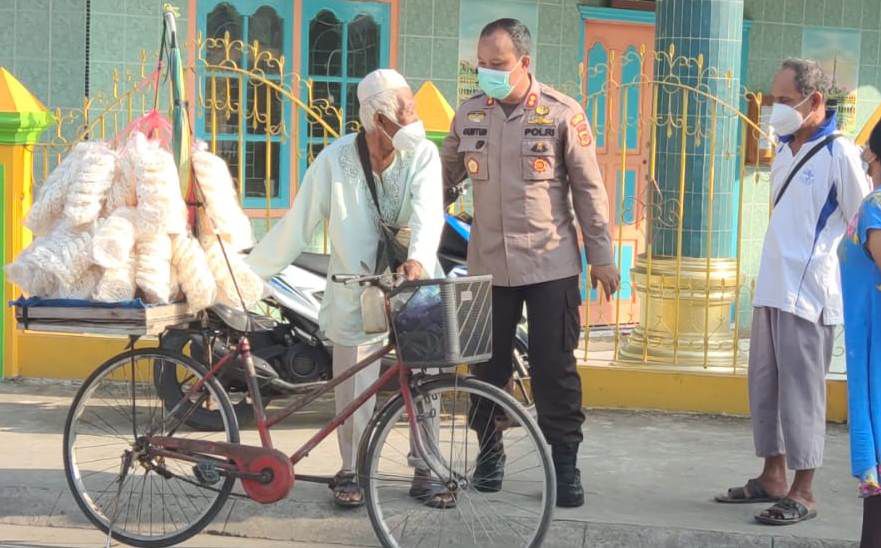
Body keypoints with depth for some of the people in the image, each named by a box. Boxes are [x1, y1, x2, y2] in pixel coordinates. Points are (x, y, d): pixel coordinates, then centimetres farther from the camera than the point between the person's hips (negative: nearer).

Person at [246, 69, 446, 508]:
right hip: (356, 293, -1)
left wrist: (419, 259, -43)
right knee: (354, 391, 4)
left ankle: (425, 472, 19)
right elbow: (295, 227, -6)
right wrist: (245, 275, -7)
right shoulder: (335, 160, -10)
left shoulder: (423, 155, -7)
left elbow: (428, 214, -22)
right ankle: (351, 471, 23)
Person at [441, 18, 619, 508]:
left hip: (551, 265, -3)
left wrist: (602, 256, -3)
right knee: (488, 366, 11)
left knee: (555, 369, 0)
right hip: (489, 265, 3)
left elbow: (588, 189, -3)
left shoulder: (561, 113, -6)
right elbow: (446, 177, 15)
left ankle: (565, 463, 12)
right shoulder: (470, 114, 3)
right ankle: (489, 452, 28)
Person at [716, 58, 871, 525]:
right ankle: (773, 477, 23)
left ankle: (802, 492, 3)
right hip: (771, 291, 8)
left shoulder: (839, 154, -9)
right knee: (765, 385, 12)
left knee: (800, 391, -5)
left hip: (808, 296, -8)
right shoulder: (785, 151, 14)